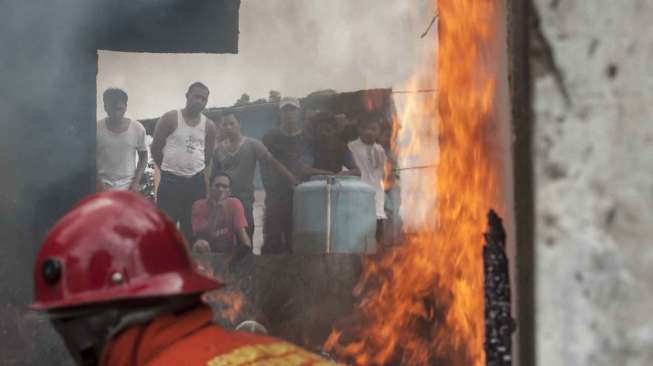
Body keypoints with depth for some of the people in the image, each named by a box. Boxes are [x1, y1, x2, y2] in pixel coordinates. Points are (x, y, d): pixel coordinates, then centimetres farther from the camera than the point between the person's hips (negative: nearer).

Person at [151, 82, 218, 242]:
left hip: (196, 182, 4)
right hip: (170, 180, -4)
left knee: (192, 228, 8)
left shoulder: (209, 126, 6)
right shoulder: (170, 119, -5)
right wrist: (169, 168, 8)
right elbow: (155, 148, 1)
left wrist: (195, 170, 15)